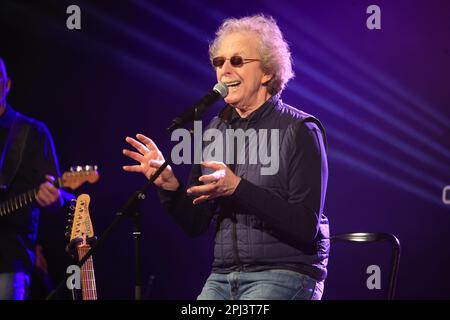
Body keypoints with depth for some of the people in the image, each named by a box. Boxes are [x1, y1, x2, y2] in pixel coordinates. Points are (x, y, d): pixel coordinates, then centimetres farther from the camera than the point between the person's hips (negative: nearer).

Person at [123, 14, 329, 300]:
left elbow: (306, 226, -16)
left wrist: (237, 188, -24)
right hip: (223, 277, 5)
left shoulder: (300, 130, -6)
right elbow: (196, 224, 13)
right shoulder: (215, 132, 11)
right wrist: (170, 186, -6)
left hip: (286, 274, -5)